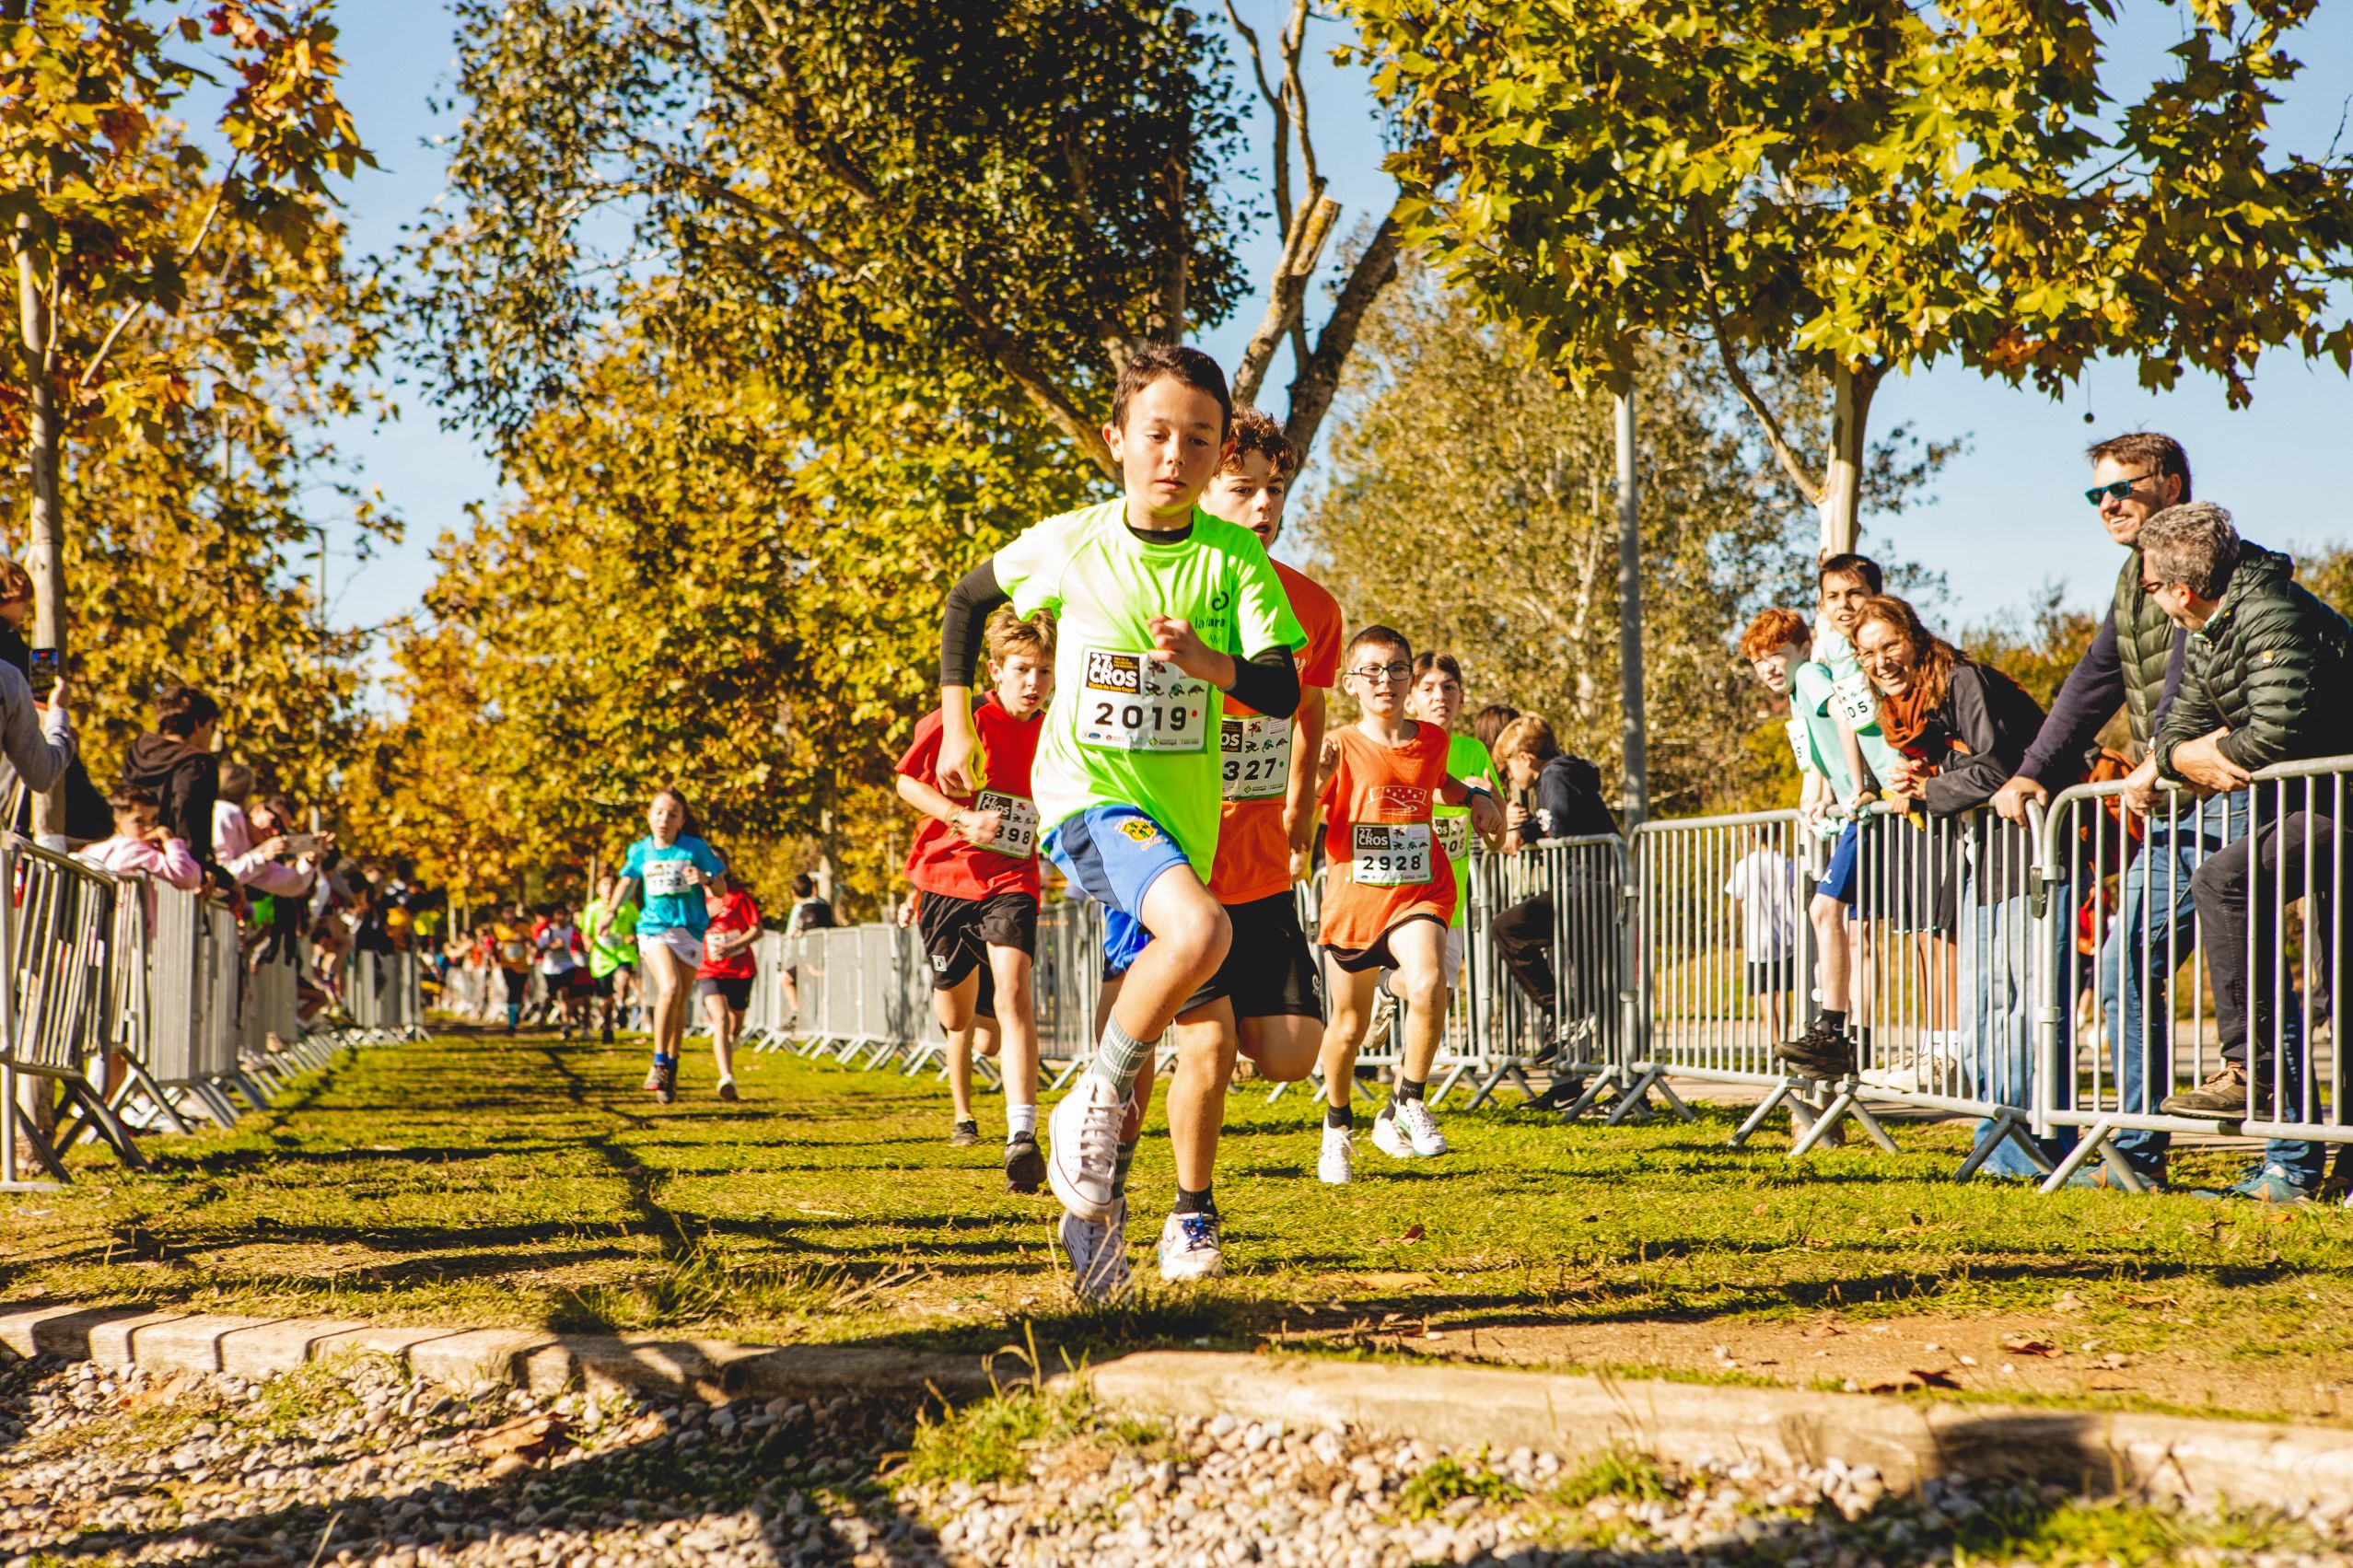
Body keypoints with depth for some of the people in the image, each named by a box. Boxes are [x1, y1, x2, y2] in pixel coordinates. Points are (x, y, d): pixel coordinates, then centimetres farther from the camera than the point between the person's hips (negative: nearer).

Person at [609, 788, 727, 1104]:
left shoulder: (695, 848, -3)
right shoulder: (641, 851, 3)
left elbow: (722, 887, 3)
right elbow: (628, 881, 21)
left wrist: (705, 879, -18)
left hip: (690, 930, 1)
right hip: (654, 927, -1)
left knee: (679, 1003, 6)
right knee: (670, 988, -24)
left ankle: (670, 1071, 21)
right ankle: (659, 1064, -17)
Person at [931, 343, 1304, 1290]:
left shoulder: (1236, 560, -4)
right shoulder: (1067, 544, -4)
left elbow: (1282, 692, -13)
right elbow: (965, 604, 14)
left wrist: (1203, 659, -32)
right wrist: (957, 730, 14)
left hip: (1182, 812, 3)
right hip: (1086, 792, -3)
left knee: (1140, 1017, 13)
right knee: (1199, 931, -31)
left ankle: (1097, 1195, 34)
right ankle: (1094, 1104, -11)